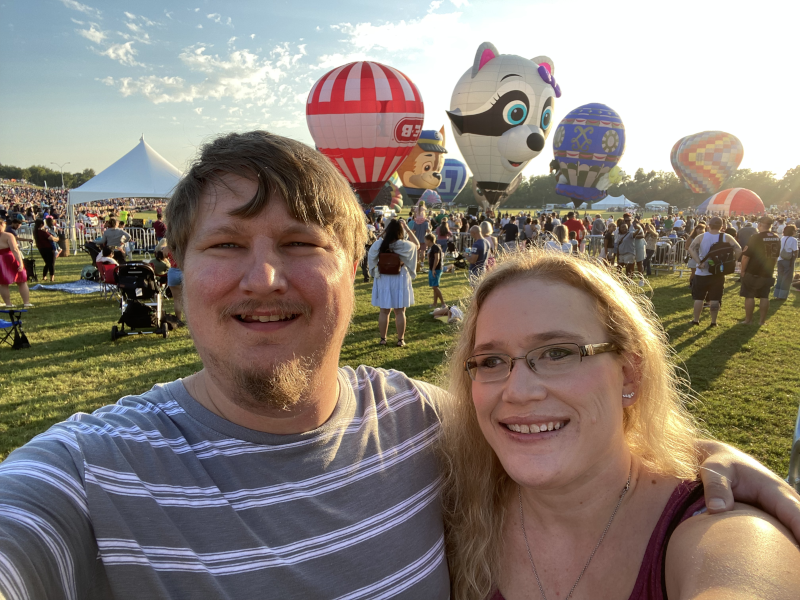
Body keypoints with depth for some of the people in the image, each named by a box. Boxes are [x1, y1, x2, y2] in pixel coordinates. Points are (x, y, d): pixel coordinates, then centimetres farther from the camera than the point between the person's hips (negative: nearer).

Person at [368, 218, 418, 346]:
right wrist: (407, 227, 2)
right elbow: (417, 245, 5)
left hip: (382, 279, 2)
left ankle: (383, 339, 18)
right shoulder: (404, 245, -15)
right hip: (400, 280, -2)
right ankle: (400, 340, 14)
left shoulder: (379, 244, -9)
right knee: (400, 312, 7)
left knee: (384, 311, 11)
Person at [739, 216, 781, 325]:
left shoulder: (755, 238, -17)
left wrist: (743, 270, -7)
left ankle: (748, 320, 8)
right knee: (764, 297, 11)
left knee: (749, 296, 4)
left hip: (753, 273, -5)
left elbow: (746, 256, -18)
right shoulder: (777, 238, 3)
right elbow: (776, 255, 14)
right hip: (768, 273, 5)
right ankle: (762, 320, 15)